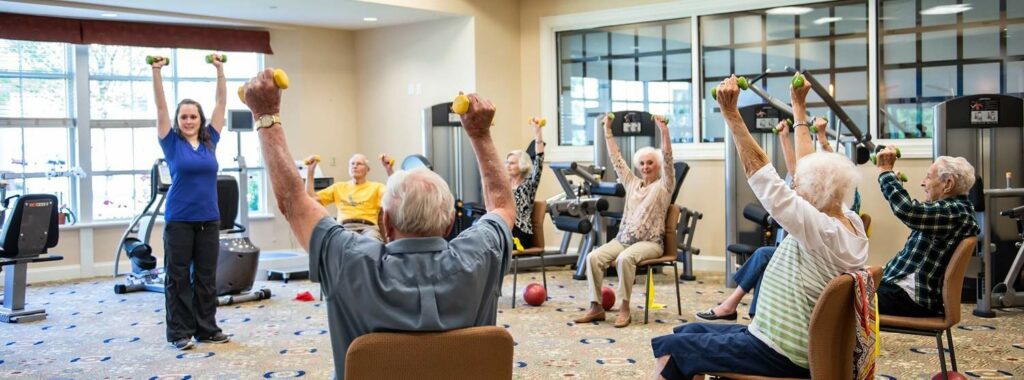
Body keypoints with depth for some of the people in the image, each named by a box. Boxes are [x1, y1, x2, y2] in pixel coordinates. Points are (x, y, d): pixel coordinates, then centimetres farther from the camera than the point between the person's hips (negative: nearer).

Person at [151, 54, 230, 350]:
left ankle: (206, 329, 18)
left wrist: (220, 70, 5)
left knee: (207, 277, 9)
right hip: (179, 220, -3)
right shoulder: (172, 142, -1)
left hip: (208, 219, 3)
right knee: (178, 278, 3)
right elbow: (160, 107, -6)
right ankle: (180, 332, 10)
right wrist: (156, 72, -11)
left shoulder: (210, 140, 6)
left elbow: (222, 103, 7)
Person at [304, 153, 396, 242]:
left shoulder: (376, 187, 19)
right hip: (344, 227, 2)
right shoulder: (339, 187, 29)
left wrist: (390, 171, -12)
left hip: (368, 227, -2)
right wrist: (310, 171, 17)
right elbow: (312, 197, 23)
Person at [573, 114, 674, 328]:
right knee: (594, 257, -21)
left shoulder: (663, 186, 3)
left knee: (625, 258, -37)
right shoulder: (632, 183, 17)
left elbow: (668, 159, -11)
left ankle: (624, 308, -28)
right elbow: (616, 159, 16)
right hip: (623, 238, 5)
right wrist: (608, 131, 12)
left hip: (649, 242, -5)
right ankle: (596, 307, -17)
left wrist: (664, 131, -21)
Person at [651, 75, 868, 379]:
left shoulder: (820, 229, -24)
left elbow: (758, 169, -24)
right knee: (690, 331, 21)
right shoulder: (852, 224, 0)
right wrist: (799, 107, 21)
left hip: (780, 356, -10)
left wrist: (730, 112, -20)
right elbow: (810, 165, 12)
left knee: (670, 348, -3)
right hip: (805, 349, 10)